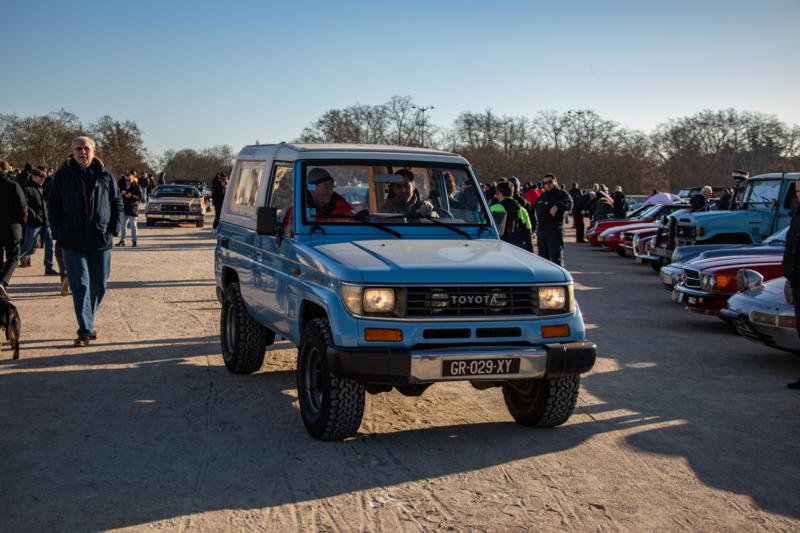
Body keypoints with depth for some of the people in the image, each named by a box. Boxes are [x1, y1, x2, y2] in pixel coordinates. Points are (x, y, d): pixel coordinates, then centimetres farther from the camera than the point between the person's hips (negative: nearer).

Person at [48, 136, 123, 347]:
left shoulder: (105, 176, 4)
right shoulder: (63, 175, 2)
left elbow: (118, 203, 10)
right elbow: (53, 205, 6)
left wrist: (113, 230, 0)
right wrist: (59, 232, -4)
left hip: (101, 241, 2)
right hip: (73, 242, -2)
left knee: (99, 285, 8)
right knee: (80, 286, -5)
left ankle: (88, 322, 28)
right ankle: (86, 330, -3)